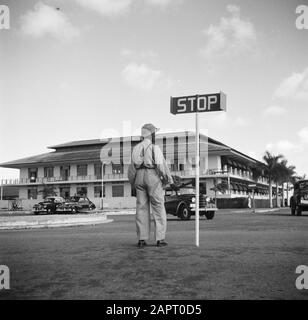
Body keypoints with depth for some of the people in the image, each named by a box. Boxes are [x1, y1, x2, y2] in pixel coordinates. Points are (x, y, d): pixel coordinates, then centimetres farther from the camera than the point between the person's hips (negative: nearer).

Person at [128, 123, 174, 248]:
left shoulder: (136, 148, 10)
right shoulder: (155, 148, -7)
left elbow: (132, 168, 9)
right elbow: (161, 166, -11)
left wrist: (133, 183, 18)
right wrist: (169, 180, -1)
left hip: (140, 177, 5)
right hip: (153, 177, -5)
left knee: (141, 208, 6)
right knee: (158, 208, 1)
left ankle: (142, 239, 5)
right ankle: (160, 239, -1)